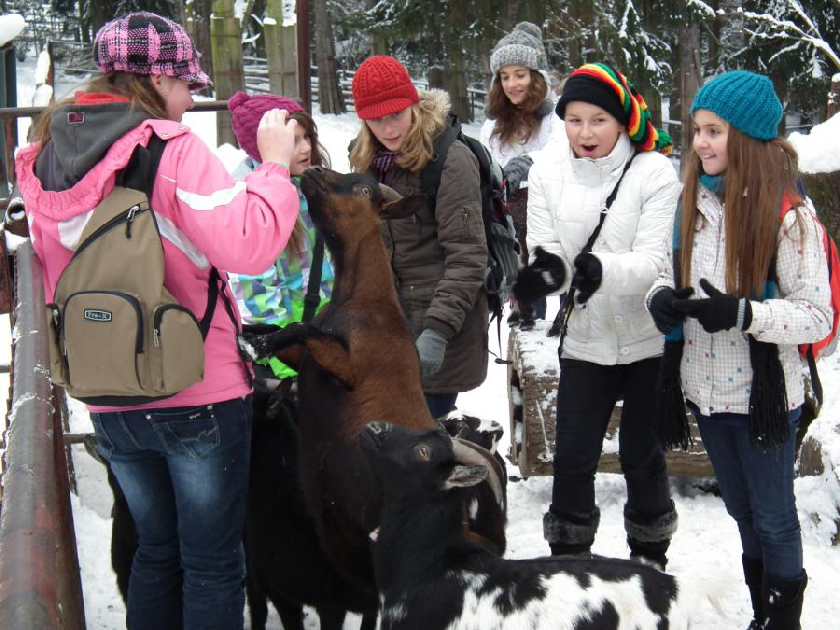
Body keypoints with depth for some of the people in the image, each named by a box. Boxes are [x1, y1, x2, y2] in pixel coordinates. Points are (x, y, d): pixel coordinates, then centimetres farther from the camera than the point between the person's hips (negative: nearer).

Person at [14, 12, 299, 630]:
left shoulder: (42, 162, 5)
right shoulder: (173, 148, -16)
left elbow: (55, 285, 12)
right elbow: (247, 246, -26)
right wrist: (274, 167, -14)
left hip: (111, 403, 6)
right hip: (200, 396, -6)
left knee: (155, 550, 23)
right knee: (213, 562, 8)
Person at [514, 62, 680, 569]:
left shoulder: (655, 172, -11)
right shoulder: (548, 174, 0)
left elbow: (654, 260, -19)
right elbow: (544, 250, -6)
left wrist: (601, 269, -39)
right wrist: (548, 270, -30)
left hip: (649, 342, -2)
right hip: (586, 342, 2)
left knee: (642, 455, 11)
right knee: (572, 459, 5)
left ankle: (651, 557, 33)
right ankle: (568, 557, 25)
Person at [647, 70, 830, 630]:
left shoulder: (788, 213, -17)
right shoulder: (695, 201, 1)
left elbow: (817, 315, -17)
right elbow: (675, 273, 13)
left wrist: (743, 313, -31)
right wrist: (662, 297, -11)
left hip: (762, 393, -6)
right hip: (706, 388, 6)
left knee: (773, 516, 11)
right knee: (742, 511, 22)